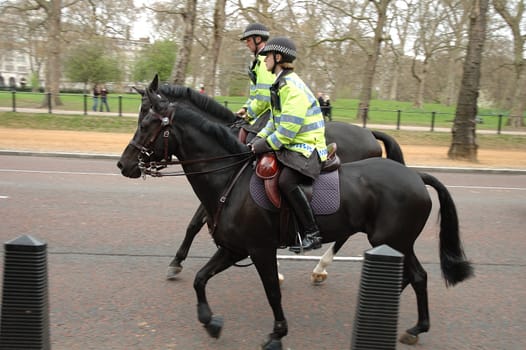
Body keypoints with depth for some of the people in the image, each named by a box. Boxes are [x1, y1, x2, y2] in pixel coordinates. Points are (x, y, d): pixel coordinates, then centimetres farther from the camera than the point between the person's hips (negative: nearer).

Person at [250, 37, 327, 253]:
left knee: (286, 182, -32)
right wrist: (259, 139, 6)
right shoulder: (281, 85, 16)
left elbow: (288, 129, -23)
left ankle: (312, 234, -22)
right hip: (292, 145, 11)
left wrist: (265, 145, -15)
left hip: (306, 148, -11)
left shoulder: (292, 87, -18)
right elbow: (276, 120, 20)